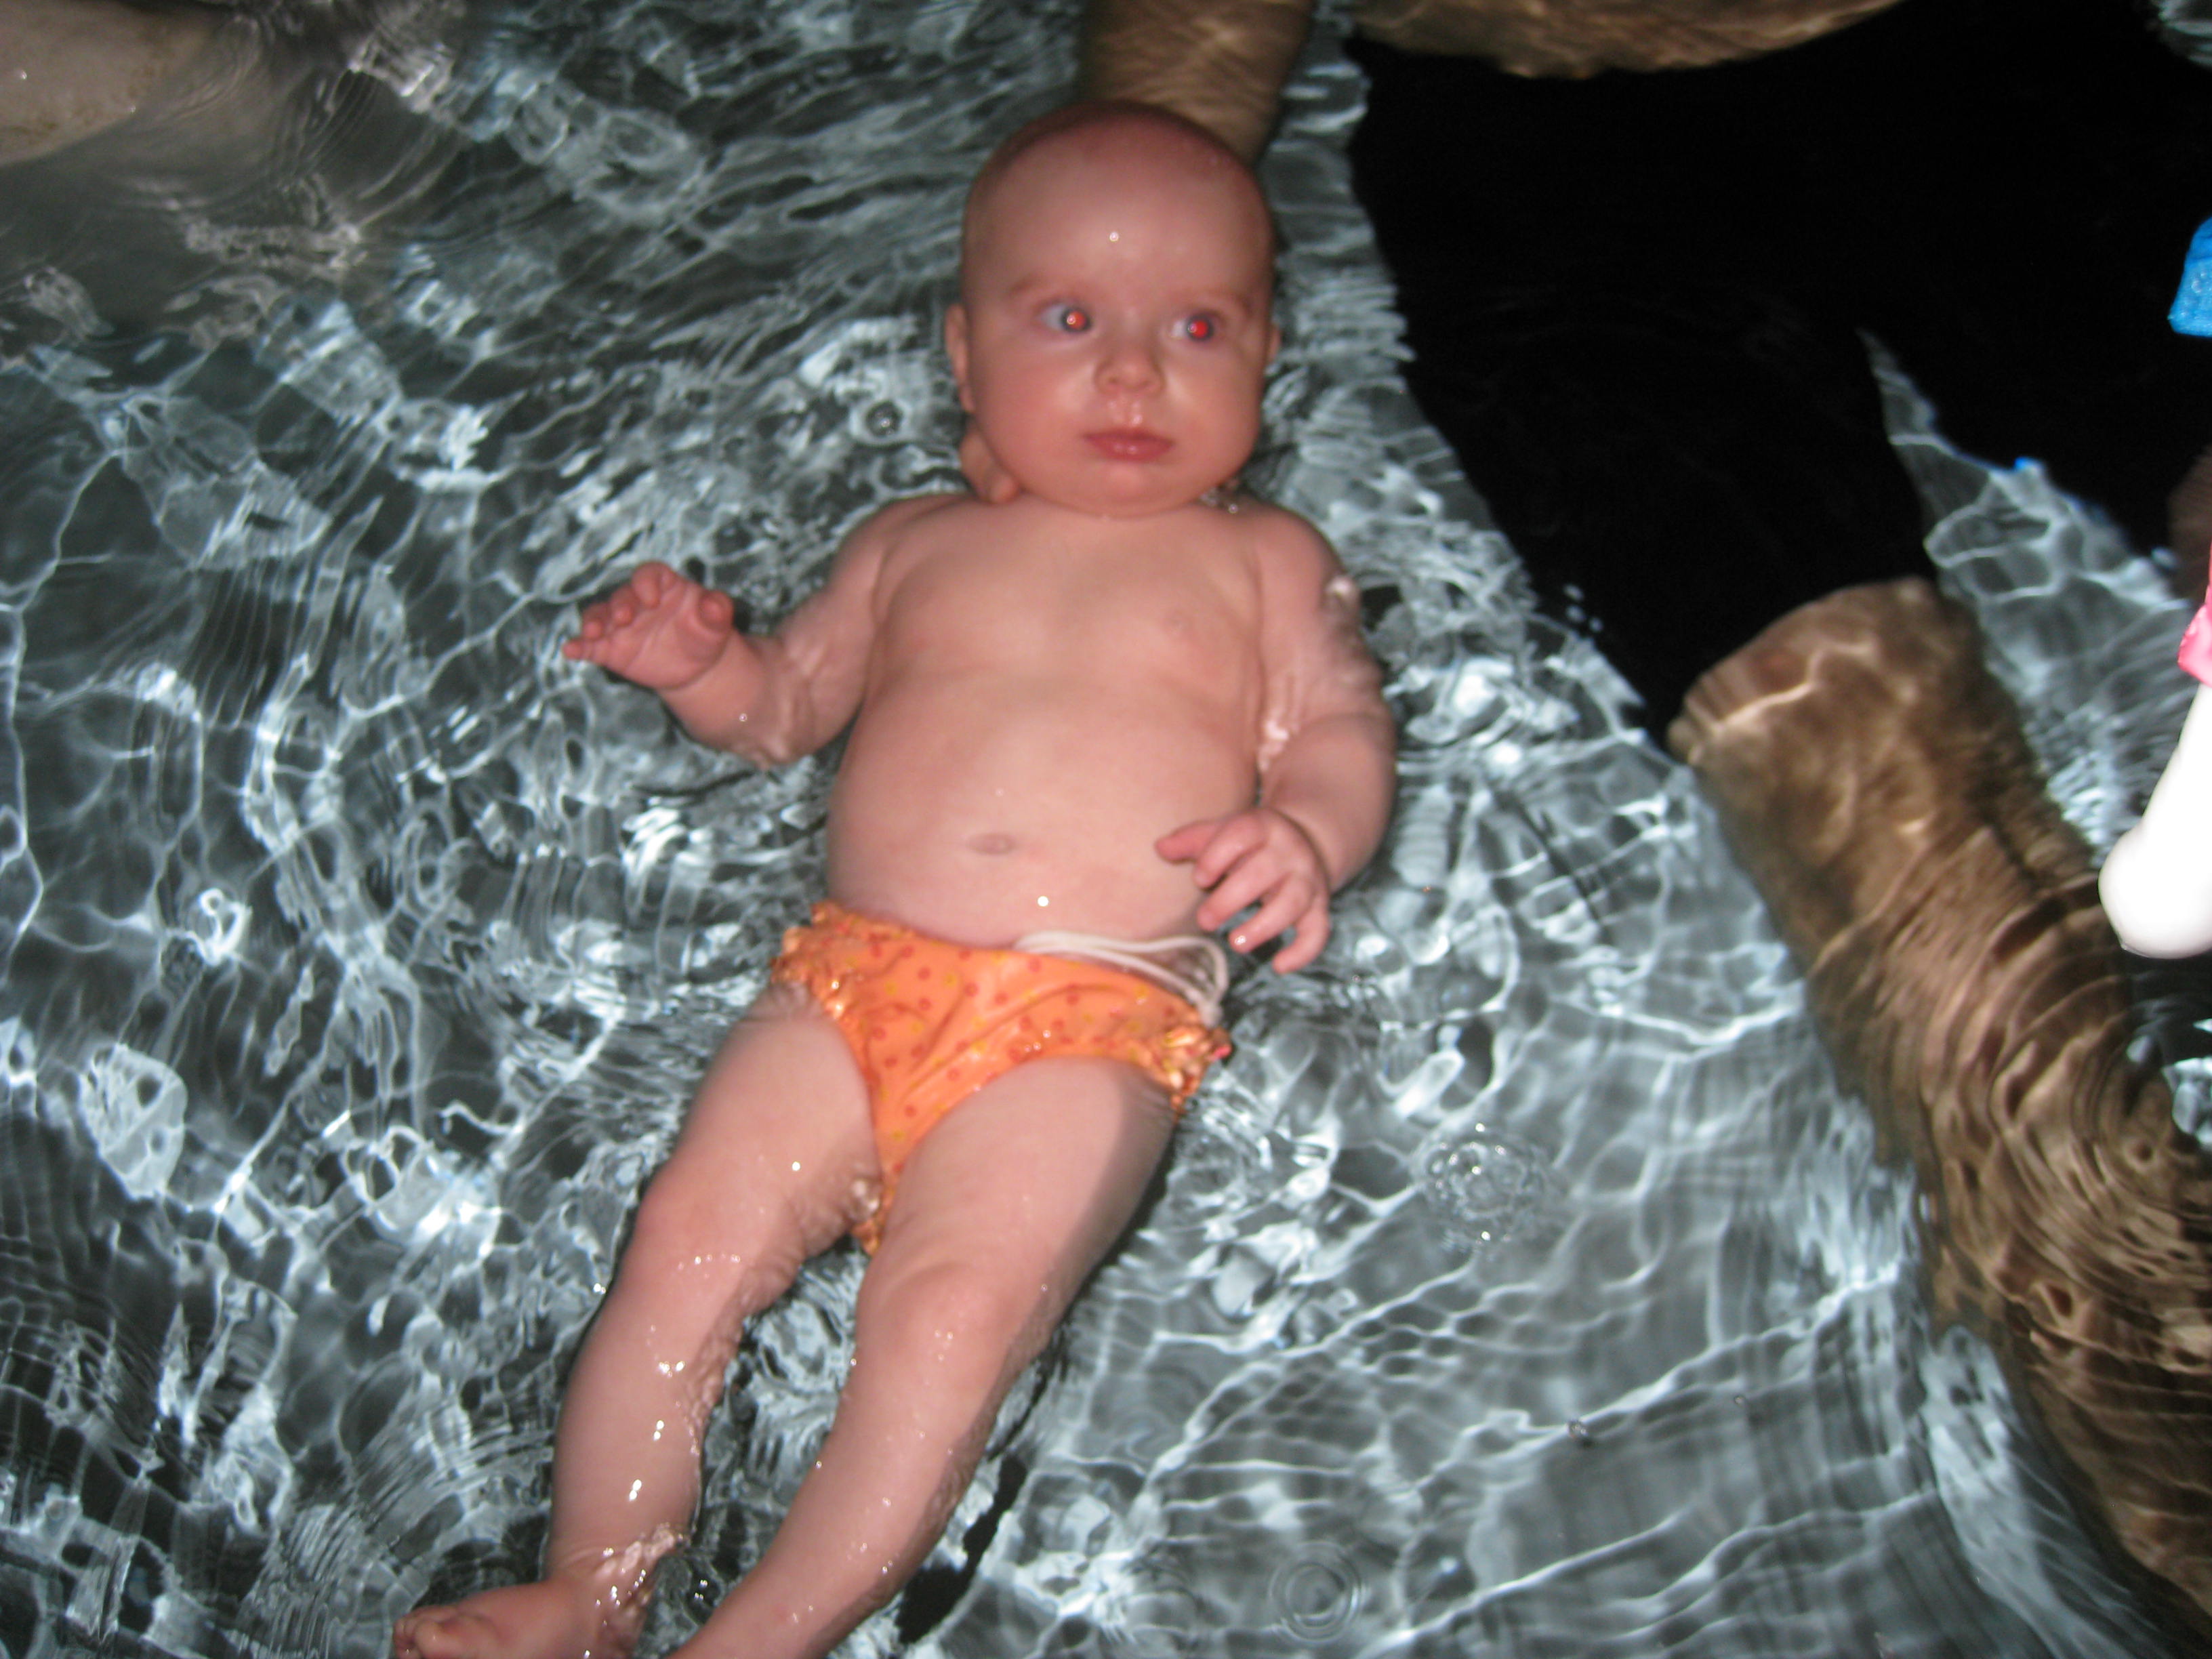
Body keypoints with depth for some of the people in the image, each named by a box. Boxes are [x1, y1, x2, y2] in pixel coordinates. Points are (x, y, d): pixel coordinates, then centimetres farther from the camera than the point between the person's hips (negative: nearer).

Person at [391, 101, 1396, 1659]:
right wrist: (698, 662, 6)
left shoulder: (1264, 558, 15)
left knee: (953, 1304, -24)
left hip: (1098, 1015, -3)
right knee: (689, 1235, -13)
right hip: (856, 975, 4)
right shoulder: (914, 542, 21)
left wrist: (1302, 836, -18)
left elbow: (1343, 736, 6)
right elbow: (788, 704, 29)